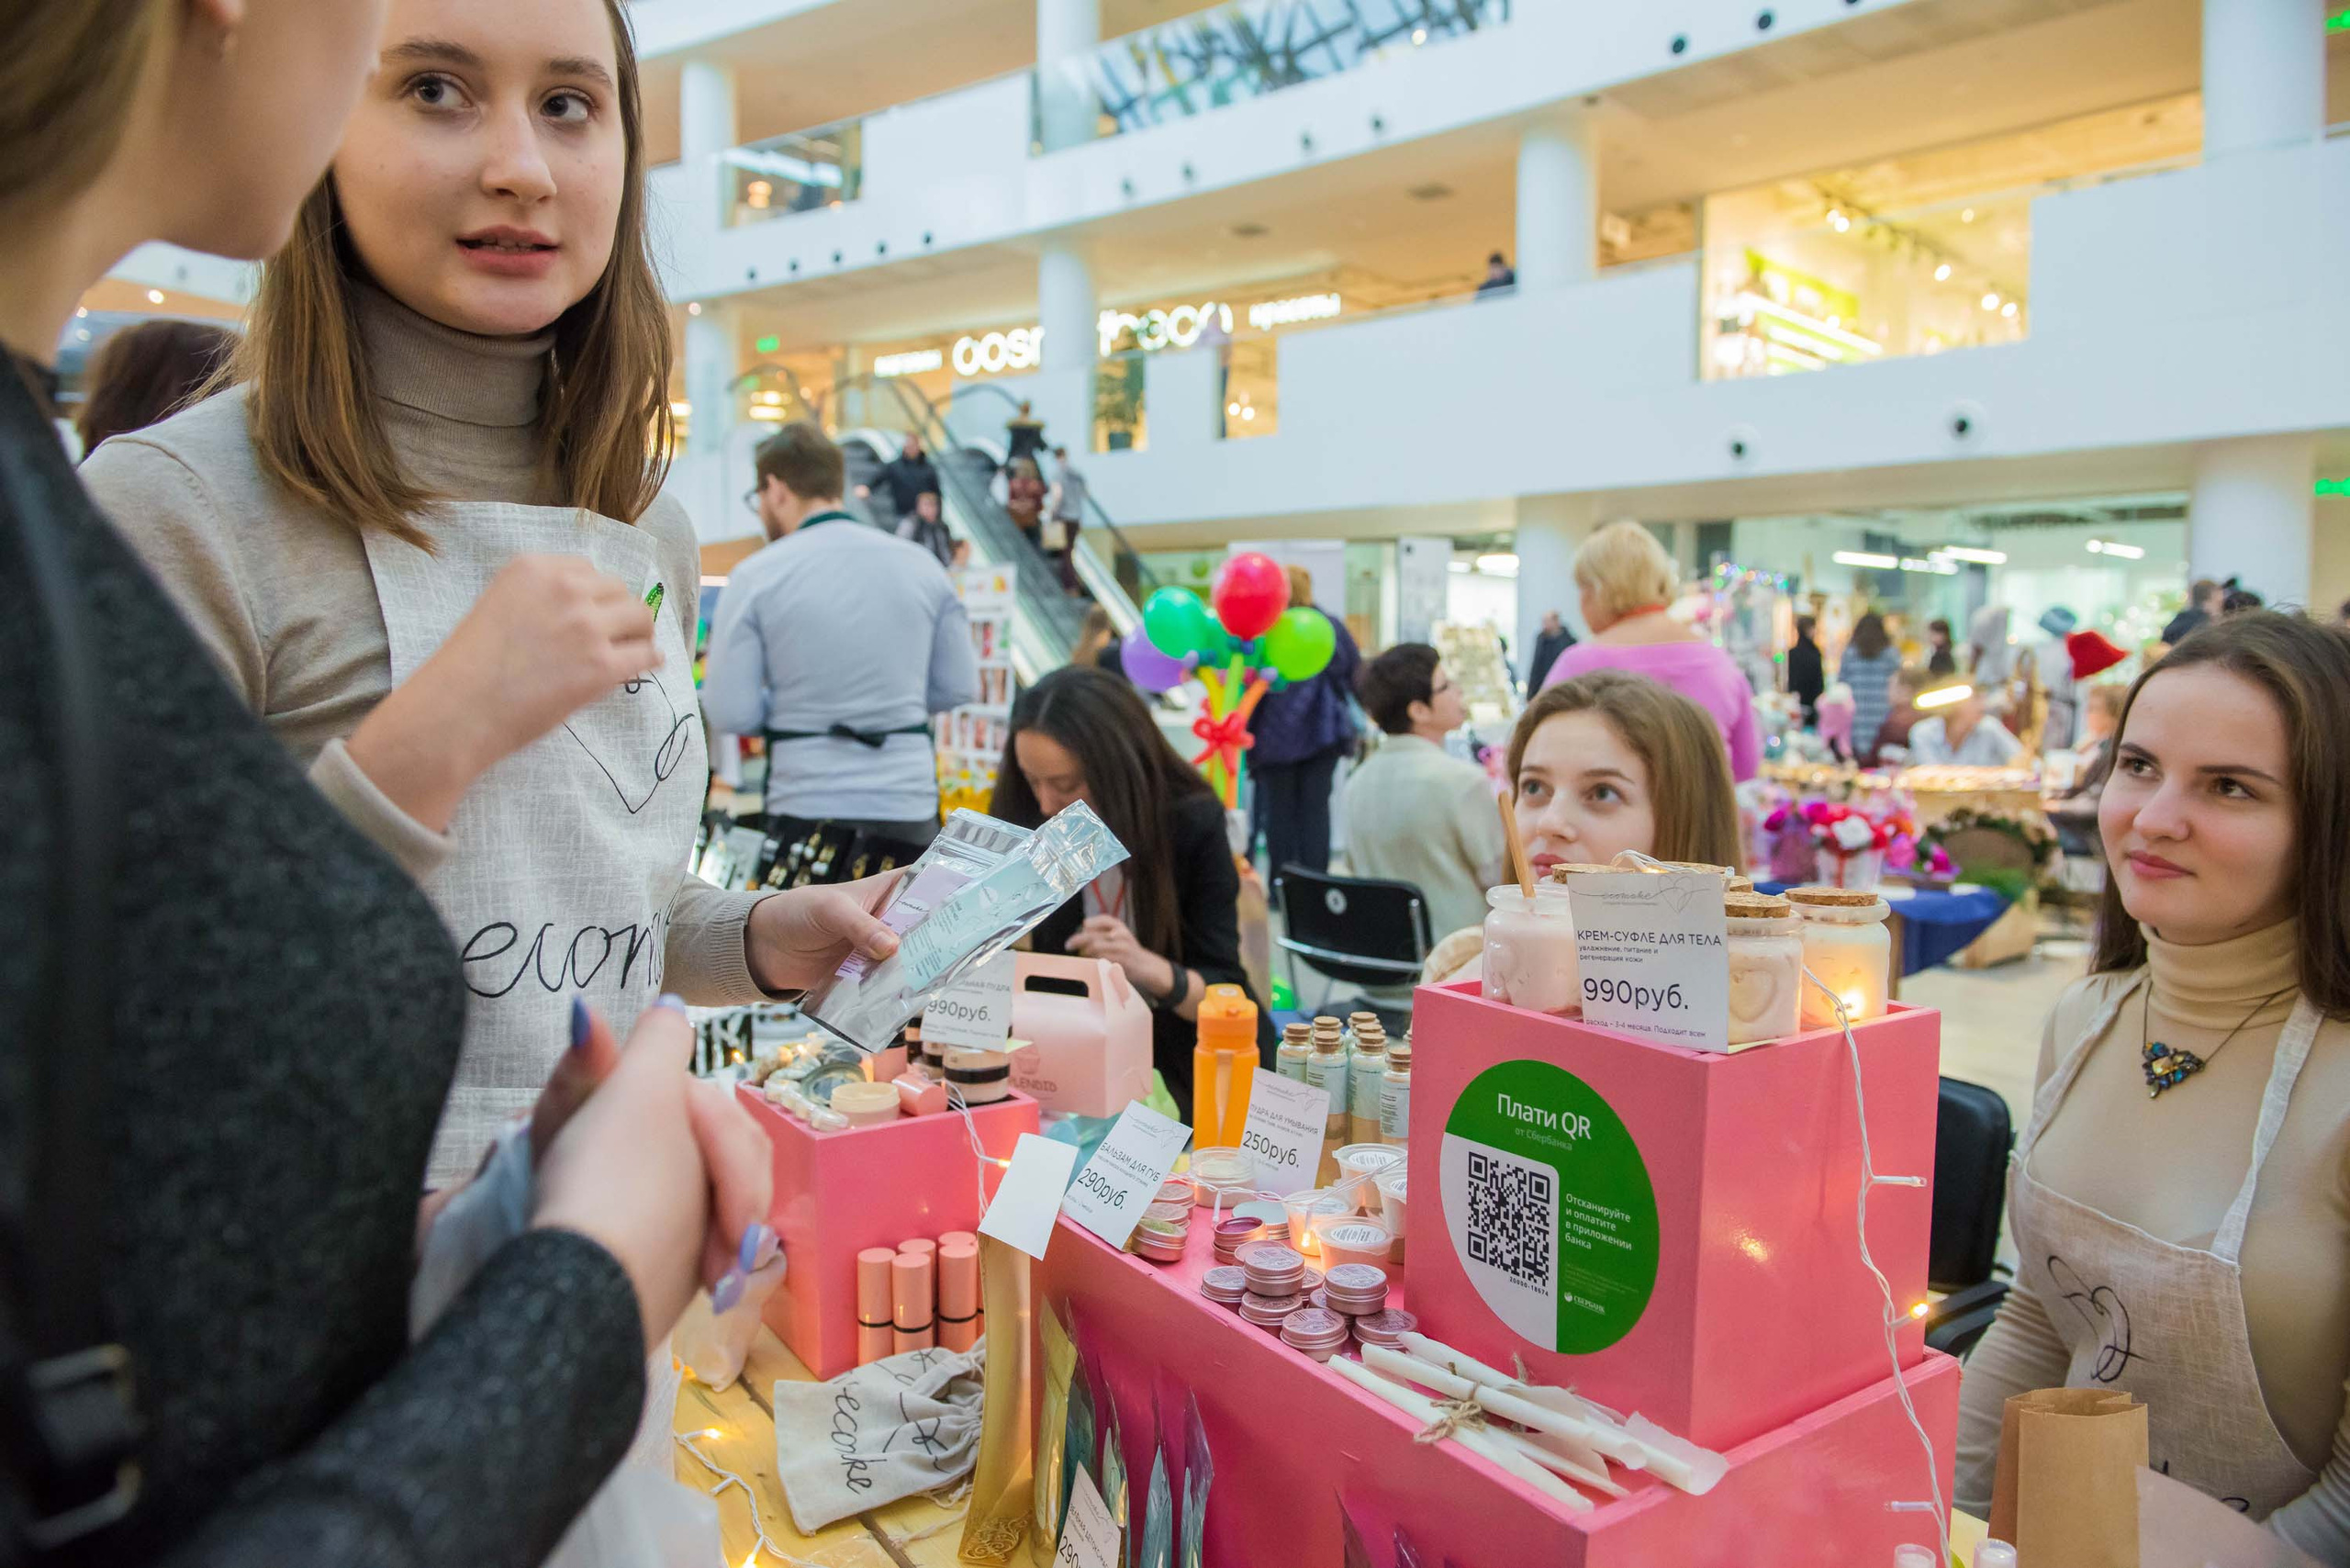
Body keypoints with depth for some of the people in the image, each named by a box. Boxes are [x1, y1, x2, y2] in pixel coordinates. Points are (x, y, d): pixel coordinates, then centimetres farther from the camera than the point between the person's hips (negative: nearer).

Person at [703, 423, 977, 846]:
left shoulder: (756, 576, -6)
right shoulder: (922, 564, 3)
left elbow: (732, 713, -8)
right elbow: (960, 688, 6)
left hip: (806, 808, -2)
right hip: (910, 806, 3)